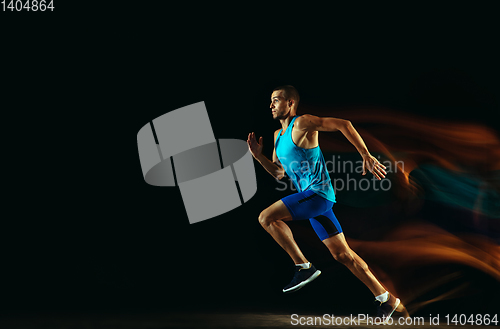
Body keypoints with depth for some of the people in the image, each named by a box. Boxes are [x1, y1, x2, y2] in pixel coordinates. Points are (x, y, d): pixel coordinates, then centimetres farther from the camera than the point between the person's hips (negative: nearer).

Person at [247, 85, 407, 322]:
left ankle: (304, 267, -7)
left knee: (266, 218, -15)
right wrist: (259, 156, 8)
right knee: (342, 254, 9)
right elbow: (279, 173, 22)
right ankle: (387, 300, 17)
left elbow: (343, 124, -16)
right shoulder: (278, 135, 17)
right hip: (310, 196, 9)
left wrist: (366, 156, -21)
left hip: (317, 192, -9)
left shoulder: (302, 123, -9)